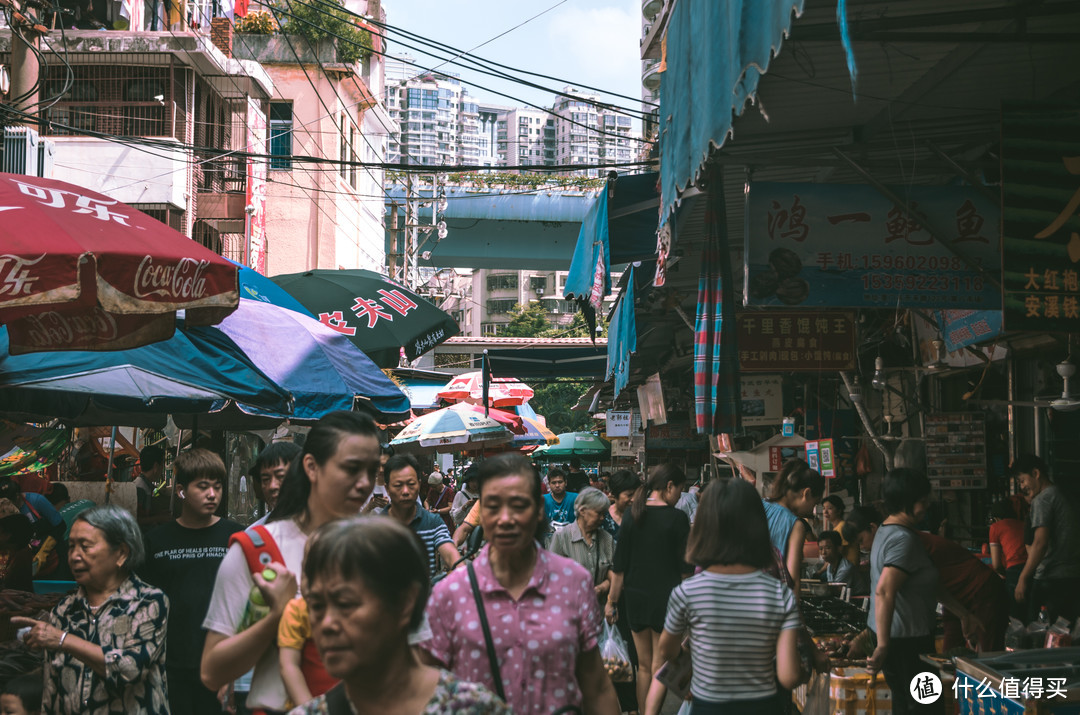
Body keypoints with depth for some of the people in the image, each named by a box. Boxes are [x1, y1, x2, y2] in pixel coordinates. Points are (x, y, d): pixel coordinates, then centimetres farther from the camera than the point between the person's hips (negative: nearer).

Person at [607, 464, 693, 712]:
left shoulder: (631, 515, 1)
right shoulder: (676, 518, -11)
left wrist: (612, 601, 10)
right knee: (659, 667, 2)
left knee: (643, 665, 15)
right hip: (665, 598, -4)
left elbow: (619, 564, 4)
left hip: (636, 598, 4)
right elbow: (686, 567, -7)